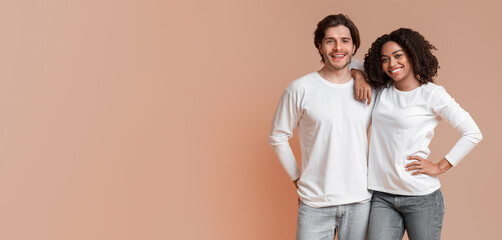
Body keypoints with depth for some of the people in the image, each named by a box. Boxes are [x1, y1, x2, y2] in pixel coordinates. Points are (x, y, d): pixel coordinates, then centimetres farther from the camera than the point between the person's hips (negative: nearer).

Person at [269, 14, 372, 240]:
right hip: (315, 204, -3)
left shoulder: (369, 89, 3)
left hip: (360, 200, 3)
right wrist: (297, 179, 3)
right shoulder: (300, 90, -6)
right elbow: (278, 138, 2)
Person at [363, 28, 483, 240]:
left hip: (421, 197, -3)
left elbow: (473, 133, -7)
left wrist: (440, 167, -8)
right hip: (382, 196, 4)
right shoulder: (381, 91, 8)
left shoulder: (431, 93, -5)